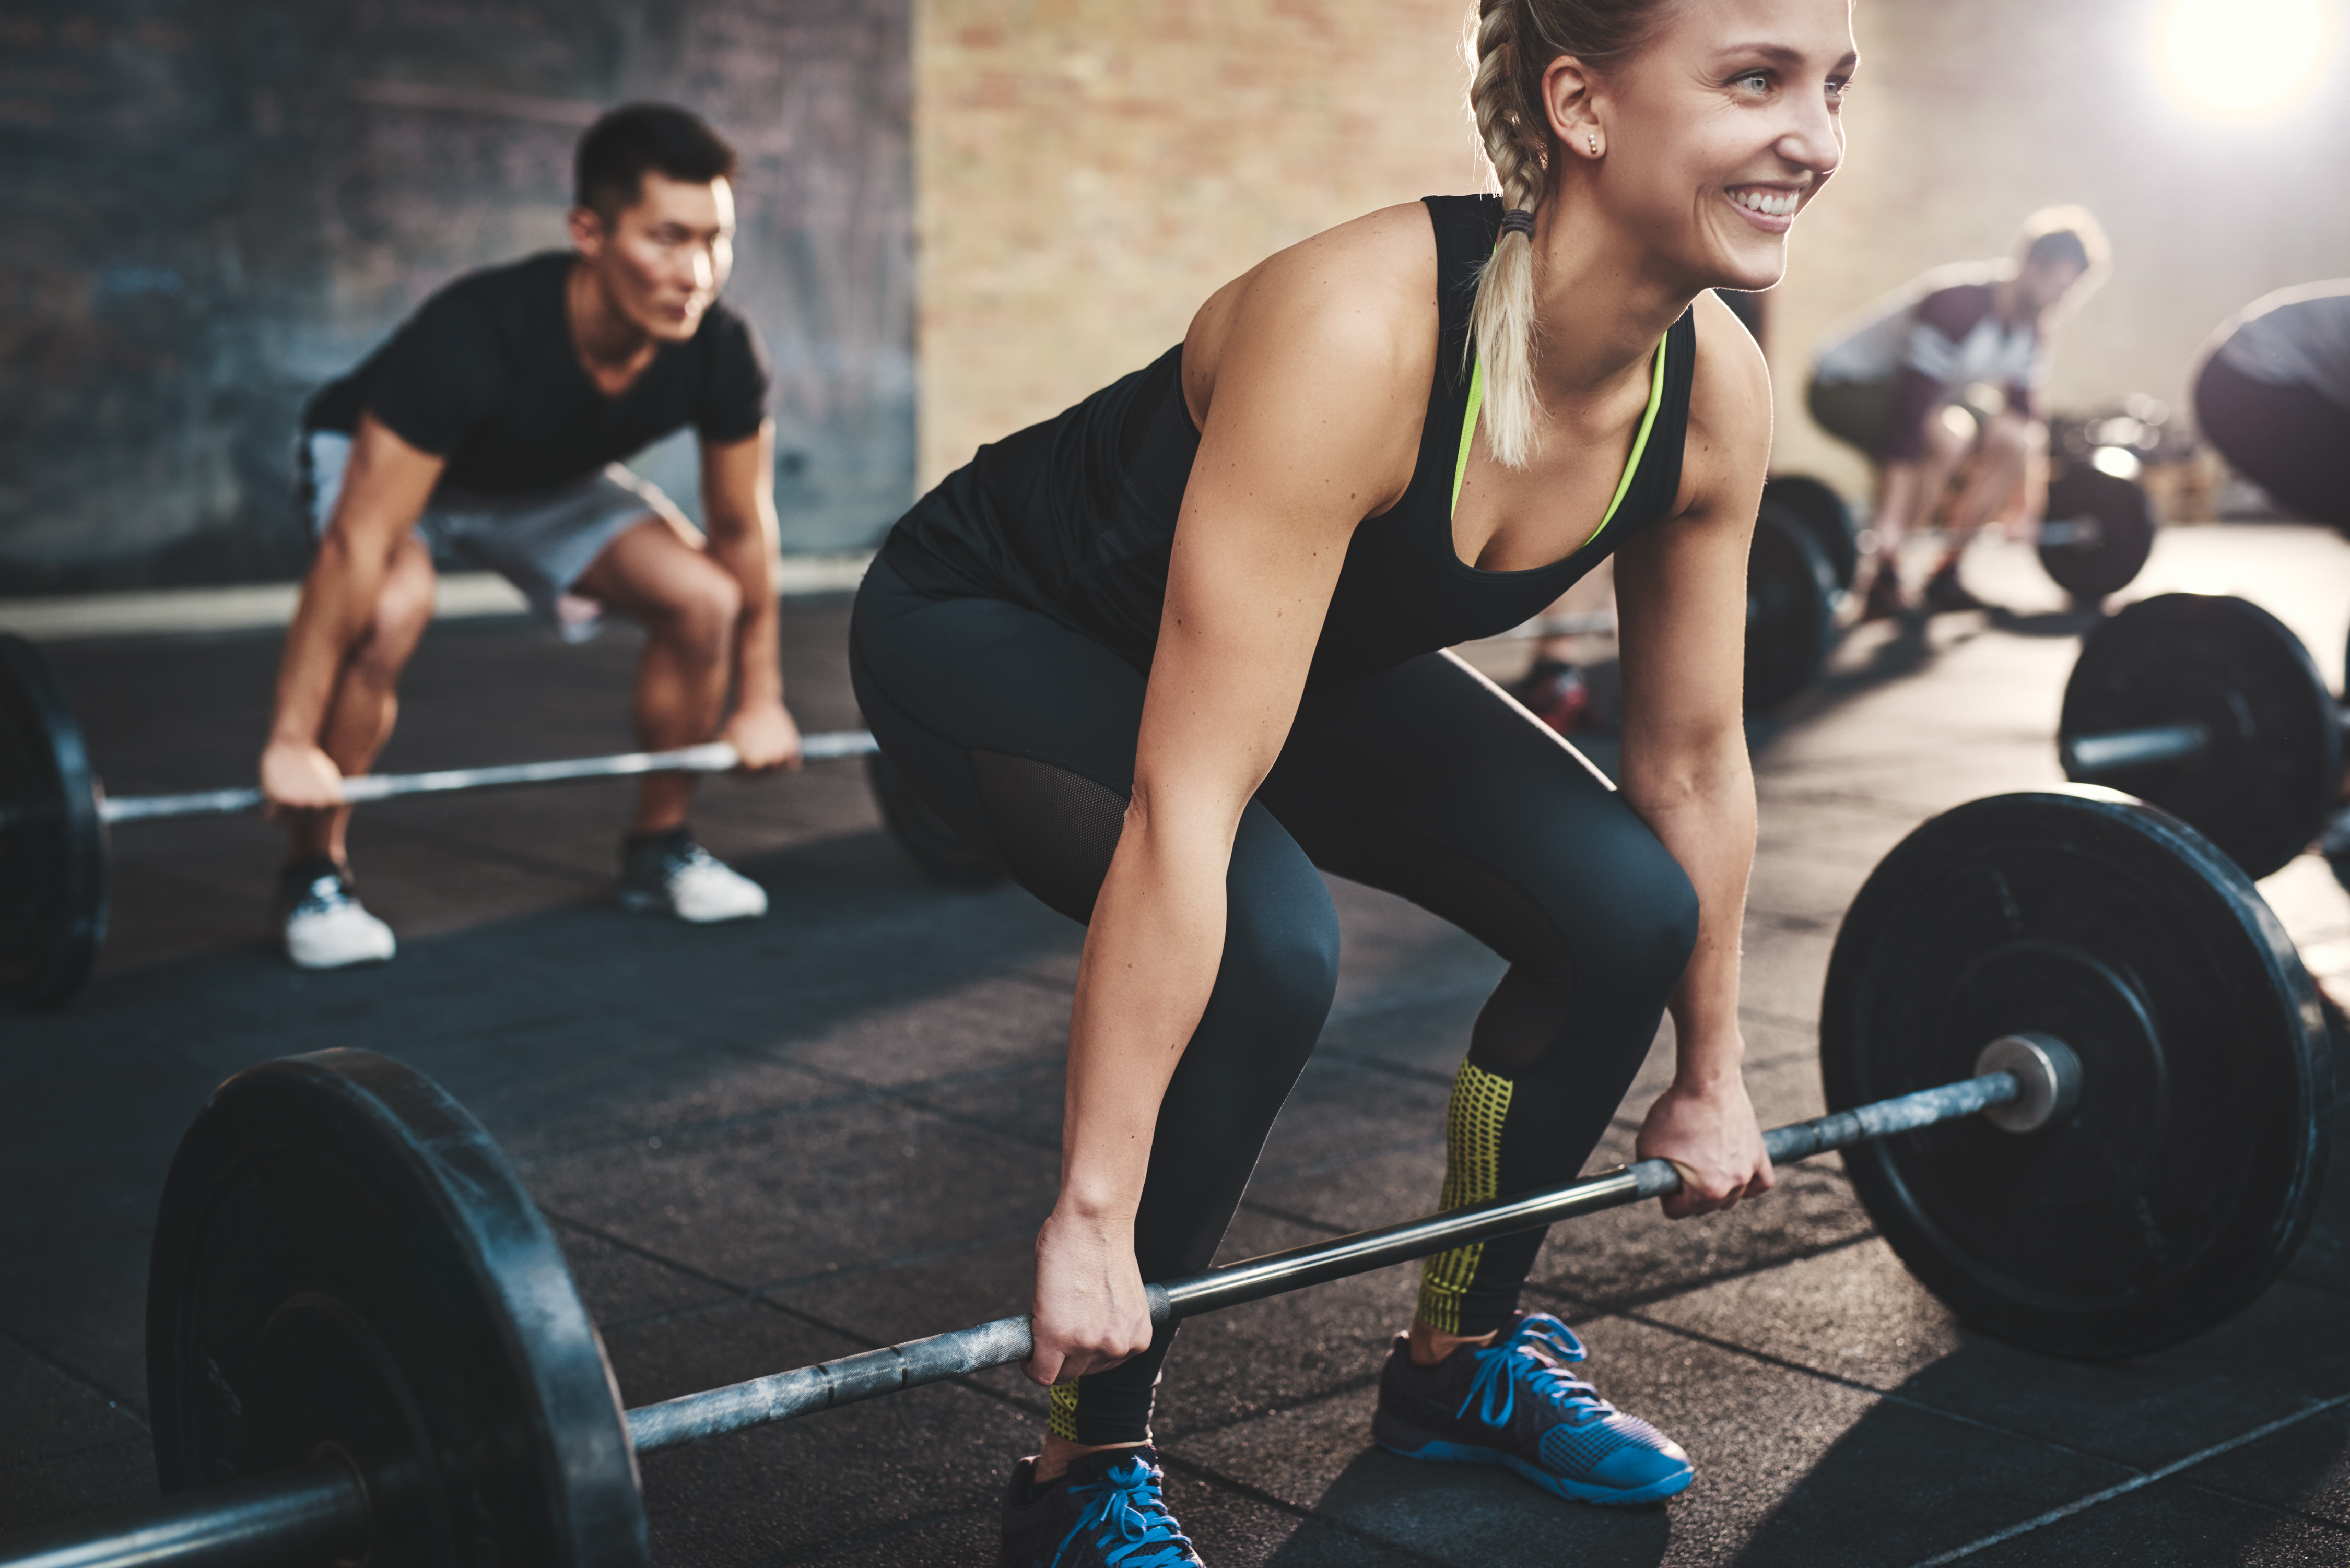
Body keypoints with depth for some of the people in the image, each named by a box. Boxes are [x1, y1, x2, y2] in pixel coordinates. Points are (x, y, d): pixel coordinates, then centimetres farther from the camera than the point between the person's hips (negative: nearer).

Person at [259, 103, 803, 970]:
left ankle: (659, 847, 9)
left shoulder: (723, 354, -27)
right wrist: (292, 743, -36)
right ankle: (314, 874, -12)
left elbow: (743, 527, -10)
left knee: (704, 601, -12)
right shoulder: (476, 337, -42)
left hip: (545, 477, 5)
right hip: (379, 461, -5)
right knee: (392, 610, -34)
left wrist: (761, 698, -4)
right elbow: (357, 546, -39)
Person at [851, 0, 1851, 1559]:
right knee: (1263, 951, -30)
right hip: (990, 627, -6)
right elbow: (1182, 811, -39)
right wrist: (1095, 1213, -36)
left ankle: (1464, 1353, 15)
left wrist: (1710, 1073, 6)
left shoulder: (1714, 391, -17)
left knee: (1624, 909, -9)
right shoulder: (1357, 334, -39)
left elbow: (1694, 758, -3)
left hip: (1305, 645, 7)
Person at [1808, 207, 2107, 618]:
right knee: (1945, 435, -34)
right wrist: (1889, 521, -40)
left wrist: (2026, 505, 5)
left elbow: (2025, 412, 6)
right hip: (1843, 387, -9)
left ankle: (1944, 579, 1)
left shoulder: (2033, 325, -5)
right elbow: (1910, 410, -37)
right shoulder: (1958, 304, -32)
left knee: (2011, 440, -5)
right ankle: (1884, 580, -23)